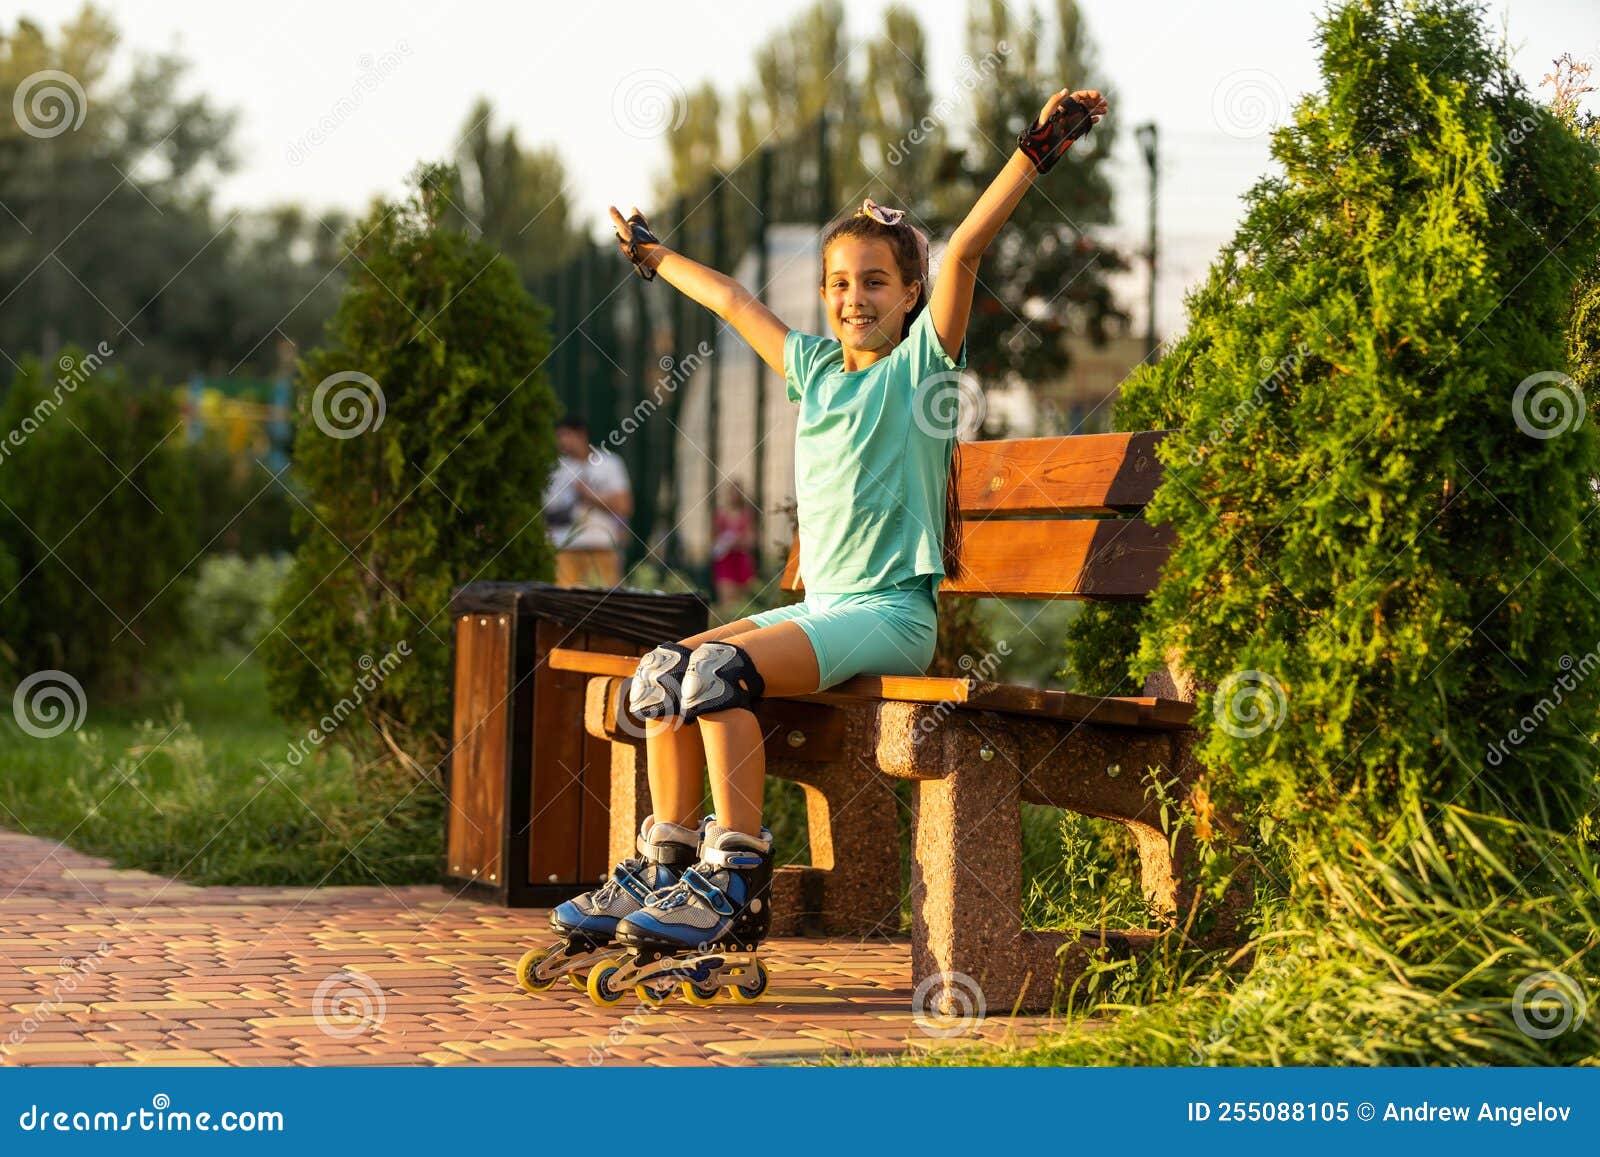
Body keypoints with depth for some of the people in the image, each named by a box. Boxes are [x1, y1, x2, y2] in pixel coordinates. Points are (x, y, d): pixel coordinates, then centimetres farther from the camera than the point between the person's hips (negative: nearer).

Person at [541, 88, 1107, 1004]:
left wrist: (1036, 153, -23)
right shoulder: (813, 367, 18)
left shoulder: (924, 361, 0)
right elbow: (735, 302, 32)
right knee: (663, 671, -10)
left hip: (891, 614, -7)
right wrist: (656, 256, 46)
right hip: (819, 608, 7)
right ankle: (668, 868, -9)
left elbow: (967, 248, -12)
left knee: (720, 666, -27)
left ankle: (738, 882, -30)